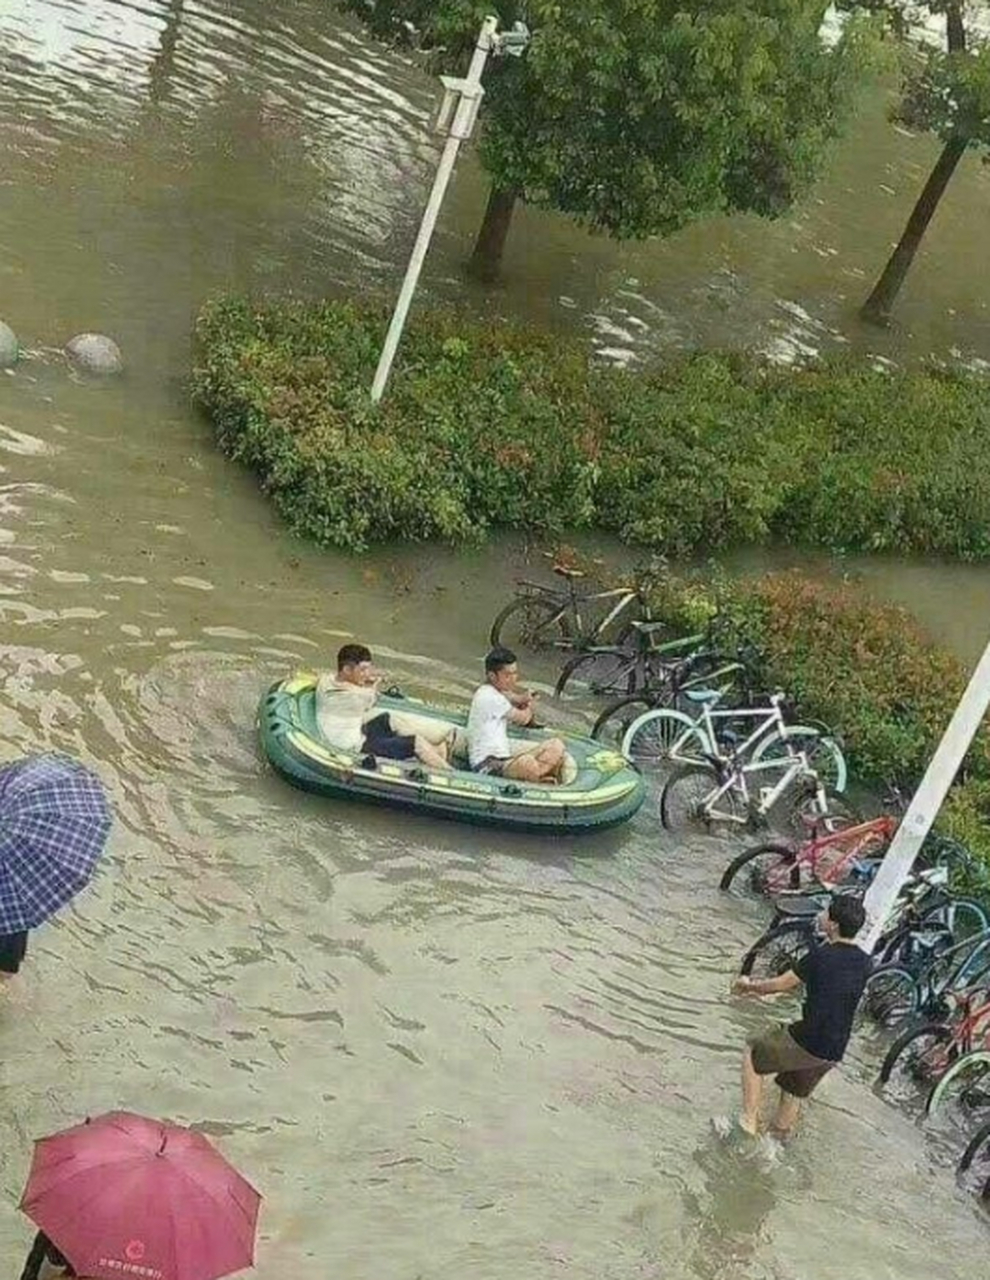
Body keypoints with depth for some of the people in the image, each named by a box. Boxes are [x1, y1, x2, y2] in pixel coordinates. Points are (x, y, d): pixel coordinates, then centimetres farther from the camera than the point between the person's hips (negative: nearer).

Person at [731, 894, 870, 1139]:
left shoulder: (821, 956, -17)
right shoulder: (863, 963, 3)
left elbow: (781, 985, -5)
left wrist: (749, 985, 13)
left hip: (807, 1042, -7)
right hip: (835, 1052, 7)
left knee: (752, 1055, 15)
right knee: (793, 1093, 26)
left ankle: (749, 1122, 11)